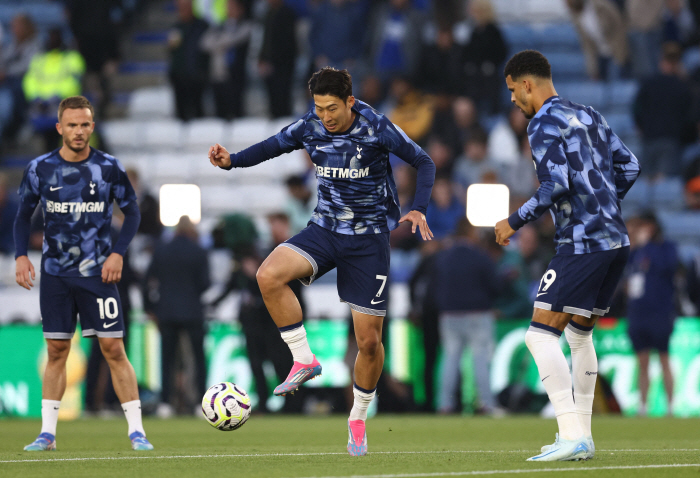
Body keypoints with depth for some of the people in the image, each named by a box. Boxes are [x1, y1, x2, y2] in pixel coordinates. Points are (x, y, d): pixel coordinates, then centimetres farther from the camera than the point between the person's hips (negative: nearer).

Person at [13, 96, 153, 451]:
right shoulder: (40, 169, -1)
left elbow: (132, 212, 5)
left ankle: (136, 431, -3)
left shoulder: (108, 168, -4)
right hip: (55, 274, 1)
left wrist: (118, 253, -7)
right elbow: (24, 216, 9)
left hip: (98, 273, -1)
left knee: (114, 349, -6)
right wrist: (21, 256, -4)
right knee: (56, 351, 4)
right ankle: (47, 433, 9)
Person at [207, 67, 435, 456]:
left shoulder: (377, 129, -15)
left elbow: (424, 162, -5)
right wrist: (232, 160, -8)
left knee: (370, 340, -1)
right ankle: (304, 361, -12)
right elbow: (273, 146, 10)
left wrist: (419, 210, -20)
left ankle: (358, 419, 22)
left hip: (369, 239, -3)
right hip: (325, 230, 3)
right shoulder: (310, 128, -6)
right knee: (269, 276, -27)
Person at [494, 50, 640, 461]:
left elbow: (556, 185, -19)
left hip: (583, 243, -9)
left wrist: (515, 222, -8)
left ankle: (572, 436, -17)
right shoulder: (588, 115, 17)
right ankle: (582, 437, 19)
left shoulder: (543, 124, -9)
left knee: (542, 333, -8)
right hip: (617, 239, 9)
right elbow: (629, 166, 20)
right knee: (580, 334, 19)